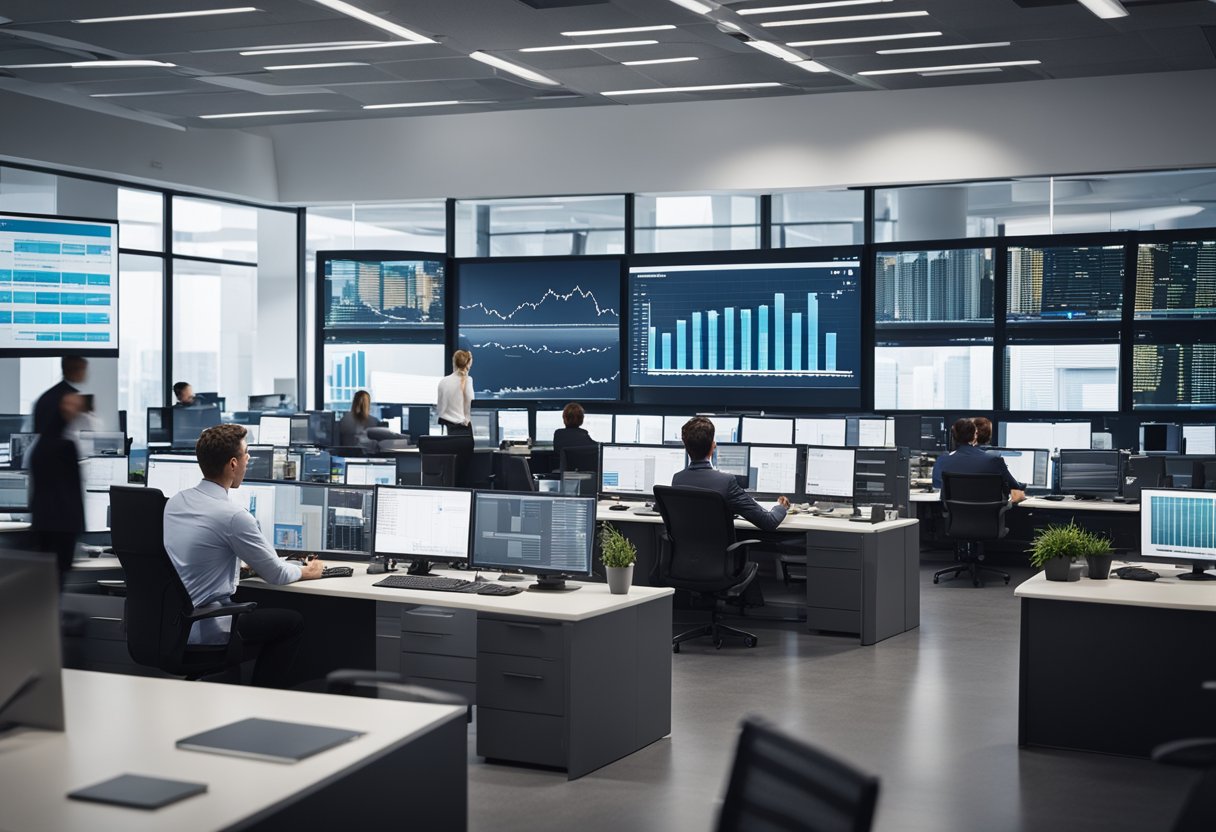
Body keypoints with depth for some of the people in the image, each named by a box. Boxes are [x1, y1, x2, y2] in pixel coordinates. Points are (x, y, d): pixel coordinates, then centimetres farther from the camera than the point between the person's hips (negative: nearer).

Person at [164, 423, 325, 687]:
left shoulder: (175, 501, 4)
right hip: (204, 629, -8)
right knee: (293, 621, 9)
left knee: (258, 609, 29)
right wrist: (307, 572, 13)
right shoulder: (233, 516, -19)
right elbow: (276, 575, -7)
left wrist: (246, 563, 30)